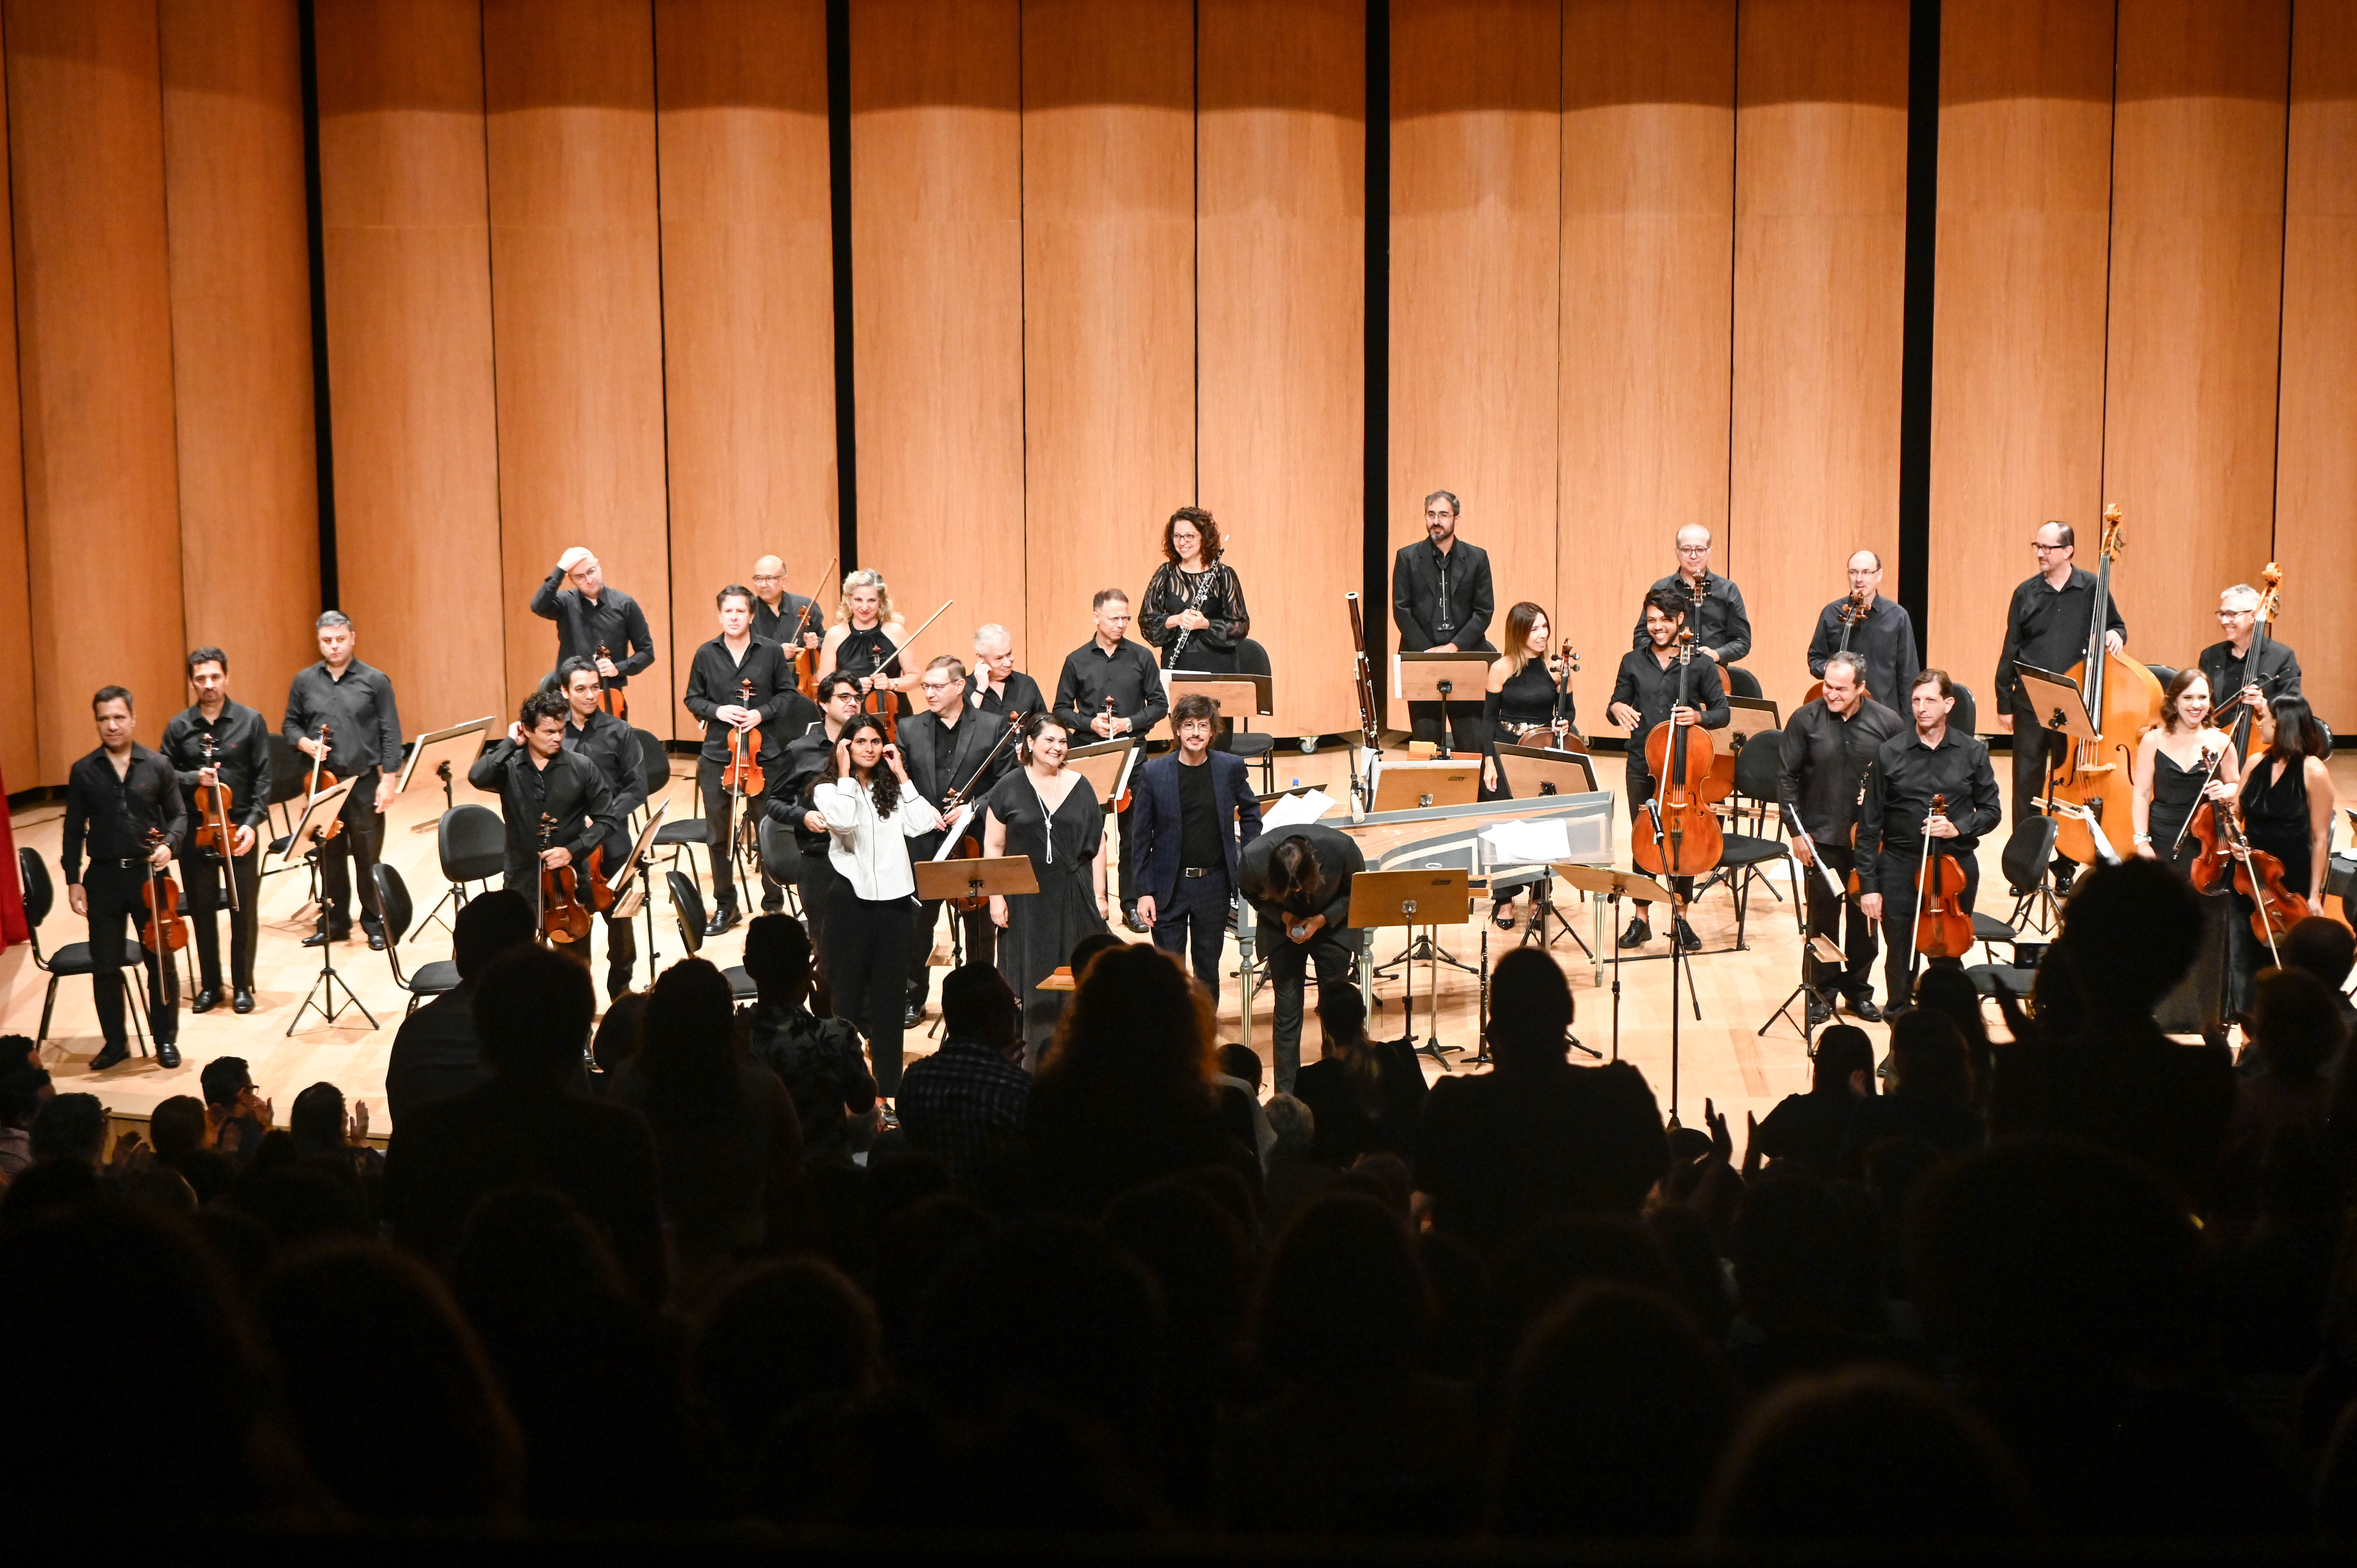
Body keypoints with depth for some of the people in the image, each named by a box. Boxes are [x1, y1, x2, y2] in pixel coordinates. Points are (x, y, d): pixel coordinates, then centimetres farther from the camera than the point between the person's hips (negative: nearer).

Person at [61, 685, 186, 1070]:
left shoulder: (158, 765, -1)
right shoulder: (83, 772, 1)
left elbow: (179, 815, 5)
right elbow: (74, 830, 4)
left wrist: (169, 844, -15)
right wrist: (73, 881, 0)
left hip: (149, 874, -1)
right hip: (104, 876, 1)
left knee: (161, 961, 5)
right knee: (105, 964, 6)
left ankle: (166, 1039, 19)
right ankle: (115, 1042, 20)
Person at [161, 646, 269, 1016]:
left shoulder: (251, 722, -2)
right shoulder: (179, 727, 3)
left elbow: (263, 778, -3)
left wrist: (252, 822, -12)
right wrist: (194, 778, -15)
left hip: (239, 829, -2)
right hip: (195, 830, 2)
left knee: (244, 909, 3)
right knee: (202, 910, 8)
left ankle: (243, 985, 15)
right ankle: (210, 985, 20)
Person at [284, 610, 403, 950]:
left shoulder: (375, 681, -2)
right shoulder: (305, 683, 6)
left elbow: (390, 734, -3)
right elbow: (290, 724, 14)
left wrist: (389, 778, -9)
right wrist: (306, 743, -7)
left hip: (364, 783, -3)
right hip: (323, 782, 3)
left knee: (368, 857, 3)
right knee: (329, 856, 10)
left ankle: (375, 923, 13)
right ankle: (333, 922, 21)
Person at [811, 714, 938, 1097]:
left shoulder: (893, 789, 12)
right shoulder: (829, 789, -1)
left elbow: (922, 824, -5)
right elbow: (843, 822, -22)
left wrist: (901, 776, -1)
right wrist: (846, 774, -13)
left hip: (894, 896, 4)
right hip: (852, 897, -4)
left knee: (891, 991, 7)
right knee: (847, 990, 3)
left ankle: (889, 1085, 14)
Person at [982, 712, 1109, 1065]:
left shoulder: (1080, 787, 6)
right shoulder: (1009, 789, 1)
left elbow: (1097, 844, 7)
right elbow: (993, 847, 1)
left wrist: (1099, 896, 2)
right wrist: (996, 898, -5)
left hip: (1073, 901, 1)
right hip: (1026, 902, -1)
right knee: (1032, 980, 1)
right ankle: (1032, 1059, 7)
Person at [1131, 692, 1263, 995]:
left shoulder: (1231, 768, -1)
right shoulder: (1153, 773, -6)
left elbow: (1250, 811, 16)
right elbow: (1141, 837, -2)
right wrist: (1144, 892, -6)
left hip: (1215, 883, 2)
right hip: (1169, 885, -1)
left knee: (1208, 969, 11)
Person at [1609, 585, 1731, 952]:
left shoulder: (1701, 665, -2)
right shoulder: (1633, 663, 5)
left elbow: (1722, 713, -1)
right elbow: (1617, 704, 8)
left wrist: (1698, 717, -22)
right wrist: (1617, 708, -16)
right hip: (1642, 766, 2)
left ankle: (1681, 918, 19)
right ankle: (1641, 919, 17)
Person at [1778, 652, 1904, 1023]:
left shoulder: (1888, 723, -5)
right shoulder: (1806, 720, -5)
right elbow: (1786, 777, -1)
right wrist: (1797, 830, -4)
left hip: (1870, 839, 1)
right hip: (1822, 837, -1)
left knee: (1865, 916, 10)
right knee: (1823, 916, 4)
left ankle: (1859, 990, 24)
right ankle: (1823, 993, 16)